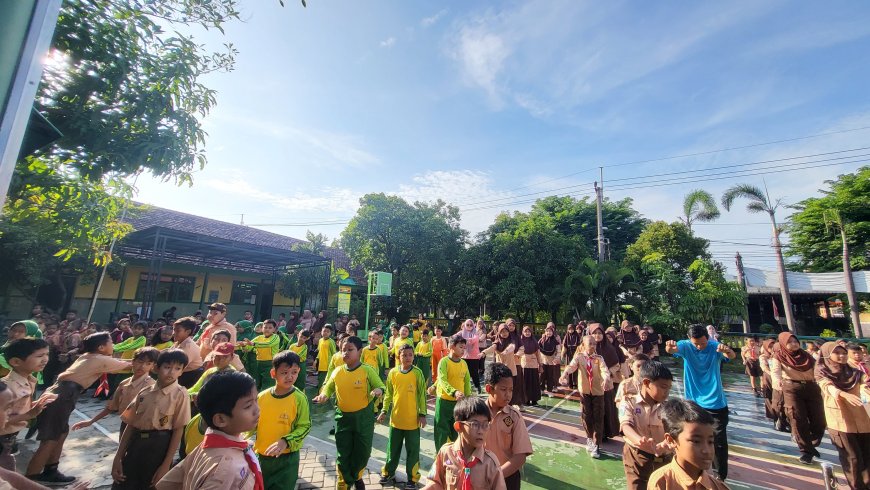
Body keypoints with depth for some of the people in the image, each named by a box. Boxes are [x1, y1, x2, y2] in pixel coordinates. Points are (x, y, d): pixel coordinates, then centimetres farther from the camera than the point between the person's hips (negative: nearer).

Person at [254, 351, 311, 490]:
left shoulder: (299, 398, -17)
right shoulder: (262, 396, -6)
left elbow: (304, 426, -13)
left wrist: (285, 441, -26)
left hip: (287, 458, -4)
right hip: (261, 455, 4)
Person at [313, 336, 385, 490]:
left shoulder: (367, 370, -14)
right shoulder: (337, 372, -3)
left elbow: (380, 387, -10)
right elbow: (328, 388, 11)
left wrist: (378, 391, -32)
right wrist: (323, 395, -10)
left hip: (363, 417, -2)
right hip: (343, 417, 2)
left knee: (362, 452, 13)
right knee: (343, 454, 11)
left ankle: (356, 476, 45)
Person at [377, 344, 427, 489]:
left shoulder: (417, 372, -10)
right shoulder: (392, 372, -3)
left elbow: (422, 394, -5)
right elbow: (388, 394, 6)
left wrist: (422, 414, -6)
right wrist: (384, 411, 3)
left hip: (413, 419, -2)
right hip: (396, 418, 2)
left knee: (412, 450, 10)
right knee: (393, 448, 18)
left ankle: (412, 477, 26)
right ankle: (388, 473, 36)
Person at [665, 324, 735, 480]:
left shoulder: (715, 346, -11)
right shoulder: (685, 346, -12)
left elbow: (732, 356, -29)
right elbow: (673, 349, -32)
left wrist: (727, 350, -53)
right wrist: (670, 347, -57)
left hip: (716, 403, -1)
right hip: (693, 401, 1)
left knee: (719, 441, 7)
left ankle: (720, 475, 26)